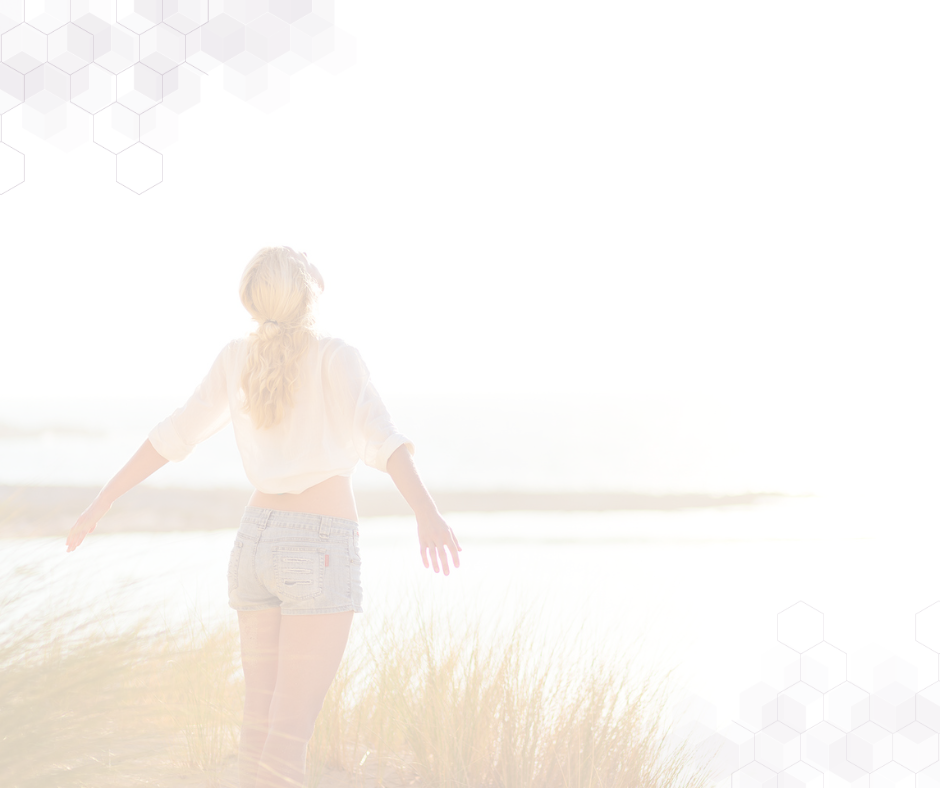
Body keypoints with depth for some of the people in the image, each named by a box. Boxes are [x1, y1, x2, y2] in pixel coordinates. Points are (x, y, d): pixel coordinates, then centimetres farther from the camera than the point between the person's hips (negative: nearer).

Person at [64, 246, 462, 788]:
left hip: (257, 541, 6)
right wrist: (429, 514, -39)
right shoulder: (336, 357, -10)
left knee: (264, 720, 11)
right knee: (290, 732, -7)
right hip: (318, 555, -6)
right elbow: (379, 435, -26)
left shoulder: (238, 359, 6)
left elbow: (173, 436, 10)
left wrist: (103, 502, 19)